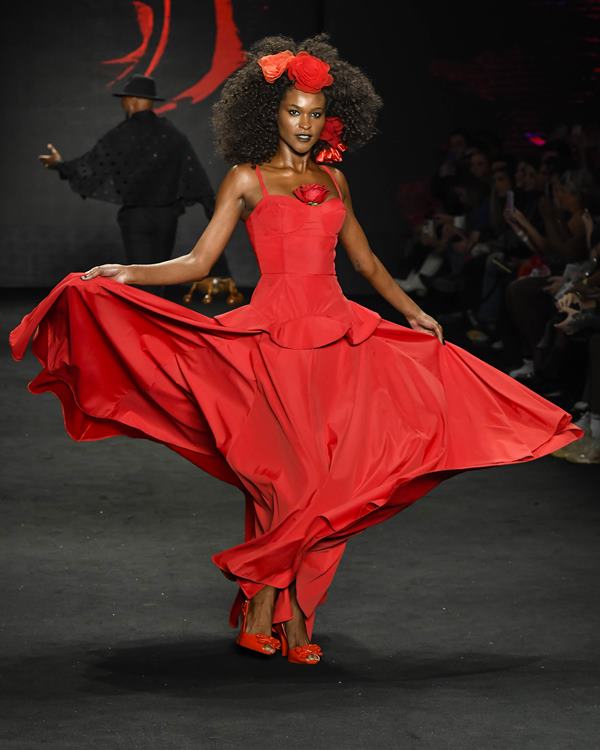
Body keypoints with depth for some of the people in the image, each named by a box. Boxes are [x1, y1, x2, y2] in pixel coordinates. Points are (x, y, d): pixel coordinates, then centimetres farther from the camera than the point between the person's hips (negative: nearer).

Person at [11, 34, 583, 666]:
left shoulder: (332, 179, 16)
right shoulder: (247, 180, 4)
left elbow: (364, 259, 24)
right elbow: (198, 261, -1)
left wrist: (412, 311, 21)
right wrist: (128, 273, -13)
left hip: (337, 333, 4)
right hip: (275, 333, -4)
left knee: (327, 475, -1)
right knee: (284, 472, -10)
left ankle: (292, 614, 6)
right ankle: (264, 612, 3)